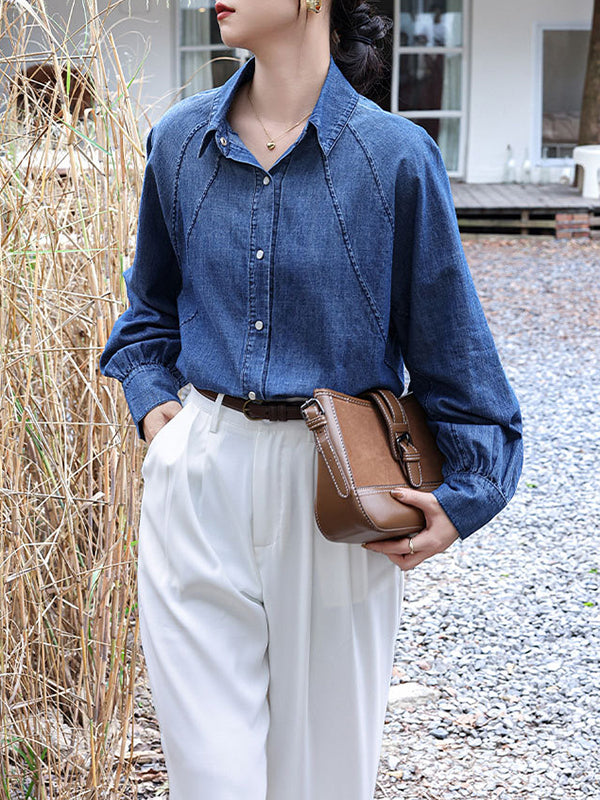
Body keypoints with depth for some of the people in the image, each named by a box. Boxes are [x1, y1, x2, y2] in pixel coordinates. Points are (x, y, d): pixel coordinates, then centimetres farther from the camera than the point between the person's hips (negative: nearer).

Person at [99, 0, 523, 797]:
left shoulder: (394, 156, -8)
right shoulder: (181, 141, 2)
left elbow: (450, 339, 0)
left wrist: (465, 492, -1)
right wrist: (149, 397, 6)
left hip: (336, 490, -2)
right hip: (200, 473, 2)